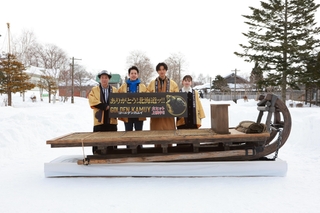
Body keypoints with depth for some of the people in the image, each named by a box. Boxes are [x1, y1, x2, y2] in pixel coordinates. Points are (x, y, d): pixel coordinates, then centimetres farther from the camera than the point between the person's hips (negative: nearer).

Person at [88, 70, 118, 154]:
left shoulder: (114, 90, 15)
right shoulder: (94, 90, 8)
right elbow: (93, 102, -7)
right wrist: (106, 107, -15)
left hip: (111, 119, 2)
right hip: (99, 120, -2)